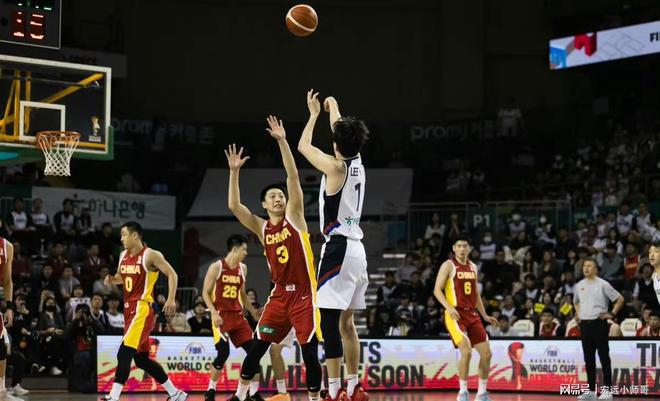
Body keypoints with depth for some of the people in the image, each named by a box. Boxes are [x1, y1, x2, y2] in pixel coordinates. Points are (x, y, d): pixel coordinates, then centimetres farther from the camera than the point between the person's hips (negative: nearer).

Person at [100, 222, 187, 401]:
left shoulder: (151, 255, -11)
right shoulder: (123, 256, 12)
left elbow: (172, 274, -9)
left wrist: (171, 299, -20)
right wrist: (111, 280, 5)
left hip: (142, 310, -9)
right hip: (129, 309, 9)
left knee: (124, 354, -18)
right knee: (142, 359, 12)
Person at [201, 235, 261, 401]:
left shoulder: (242, 269, 11)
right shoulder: (216, 267, -7)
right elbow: (205, 293, -6)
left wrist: (254, 312, 17)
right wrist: (214, 313, -18)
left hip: (237, 316, 6)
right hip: (221, 316, -6)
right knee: (223, 353, -17)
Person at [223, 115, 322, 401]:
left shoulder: (294, 216, -1)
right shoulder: (261, 228, 8)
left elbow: (293, 177, -10)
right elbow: (234, 206, -4)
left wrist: (282, 141, -17)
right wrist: (234, 171, -11)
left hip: (304, 294, -4)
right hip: (280, 294, 4)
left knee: (310, 352, -5)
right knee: (257, 347, 4)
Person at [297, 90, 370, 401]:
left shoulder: (335, 167, -11)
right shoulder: (357, 162, 9)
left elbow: (303, 146, 4)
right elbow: (343, 133, 28)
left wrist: (314, 113, 18)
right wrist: (333, 107, 44)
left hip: (338, 248, -9)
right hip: (356, 248, 9)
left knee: (330, 321, -10)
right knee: (345, 322, 15)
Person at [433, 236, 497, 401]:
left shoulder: (473, 267, 15)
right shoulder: (449, 265, -5)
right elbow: (437, 290, -10)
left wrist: (485, 316, 17)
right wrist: (449, 307, -25)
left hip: (472, 314, 7)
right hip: (455, 314, -7)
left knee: (486, 353, 3)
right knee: (466, 351, -22)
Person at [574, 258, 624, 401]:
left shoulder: (602, 284, -6)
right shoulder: (579, 285, 10)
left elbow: (620, 299, -2)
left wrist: (612, 314, -7)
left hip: (599, 323, -5)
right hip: (584, 324, 5)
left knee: (604, 357, -5)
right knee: (589, 359, 7)